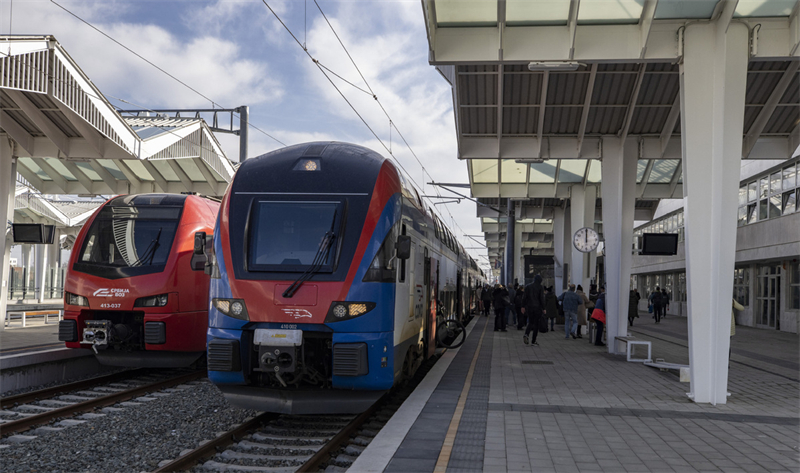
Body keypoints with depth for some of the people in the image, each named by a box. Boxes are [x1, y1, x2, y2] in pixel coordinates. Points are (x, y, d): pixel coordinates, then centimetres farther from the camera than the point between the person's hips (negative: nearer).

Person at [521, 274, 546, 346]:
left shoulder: (528, 286, 4)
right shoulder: (540, 287, -6)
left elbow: (524, 297, 3)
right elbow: (542, 299, -9)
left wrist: (523, 306, 8)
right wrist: (543, 309, -5)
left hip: (529, 307, 3)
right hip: (537, 308, -3)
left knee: (530, 322, 16)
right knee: (536, 324, 5)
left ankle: (526, 334, -13)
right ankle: (533, 341, 3)